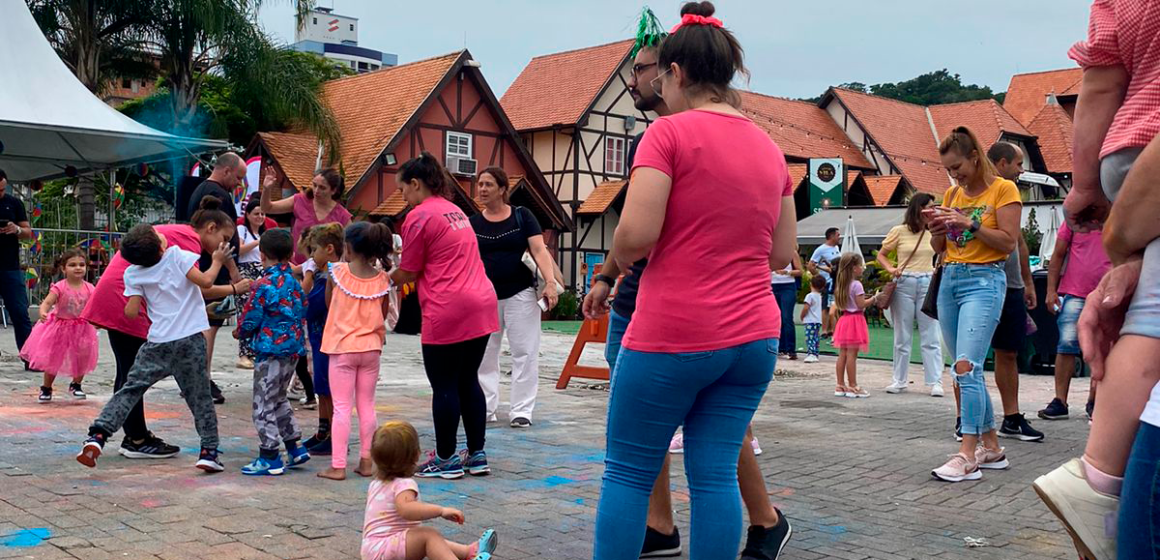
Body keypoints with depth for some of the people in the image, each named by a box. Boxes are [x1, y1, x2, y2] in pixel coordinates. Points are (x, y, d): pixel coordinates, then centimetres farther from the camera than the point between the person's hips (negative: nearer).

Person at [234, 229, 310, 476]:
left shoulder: (265, 284, -16)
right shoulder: (294, 282, 6)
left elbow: (250, 318, -10)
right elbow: (302, 311, 13)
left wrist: (241, 332, 10)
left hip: (271, 349, -8)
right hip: (293, 349, 8)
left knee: (264, 404, 2)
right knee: (279, 400, 22)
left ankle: (270, 458, 5)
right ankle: (295, 448, 23)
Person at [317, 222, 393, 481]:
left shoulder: (337, 271, -9)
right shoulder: (381, 278, -2)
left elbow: (329, 305, 5)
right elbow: (382, 315, 6)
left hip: (342, 347, -2)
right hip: (371, 347, 3)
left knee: (342, 408, 1)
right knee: (367, 406, 12)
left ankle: (338, 466, 1)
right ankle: (366, 462, 16)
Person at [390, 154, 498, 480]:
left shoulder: (419, 216, -7)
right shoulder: (454, 209, 19)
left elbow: (407, 274, -2)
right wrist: (397, 278, 22)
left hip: (448, 313, -8)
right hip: (482, 305, 8)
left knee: (444, 386, 2)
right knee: (468, 381, 14)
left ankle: (446, 460, 11)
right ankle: (477, 455, 19)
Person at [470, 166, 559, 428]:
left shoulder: (522, 216, -1)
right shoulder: (472, 223, 5)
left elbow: (539, 250, -6)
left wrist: (550, 283, -19)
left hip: (520, 294, -2)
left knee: (524, 353, -1)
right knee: (484, 354, 7)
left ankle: (521, 411, 6)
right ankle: (485, 408, 18)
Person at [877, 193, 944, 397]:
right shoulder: (899, 231, 1)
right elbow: (881, 255, 6)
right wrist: (890, 269, -12)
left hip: (927, 284, 1)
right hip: (904, 284, -1)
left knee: (931, 337, -2)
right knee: (902, 336, 7)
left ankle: (934, 382, 1)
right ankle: (900, 380, 15)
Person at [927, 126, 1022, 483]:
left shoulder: (1003, 189, -2)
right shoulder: (952, 194, 16)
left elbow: (1009, 242, -9)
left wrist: (970, 223, -16)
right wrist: (936, 230, -2)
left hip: (984, 281, -7)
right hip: (949, 280, 7)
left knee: (966, 366, -17)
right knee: (969, 370, 8)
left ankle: (967, 457, -15)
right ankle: (992, 448, 18)